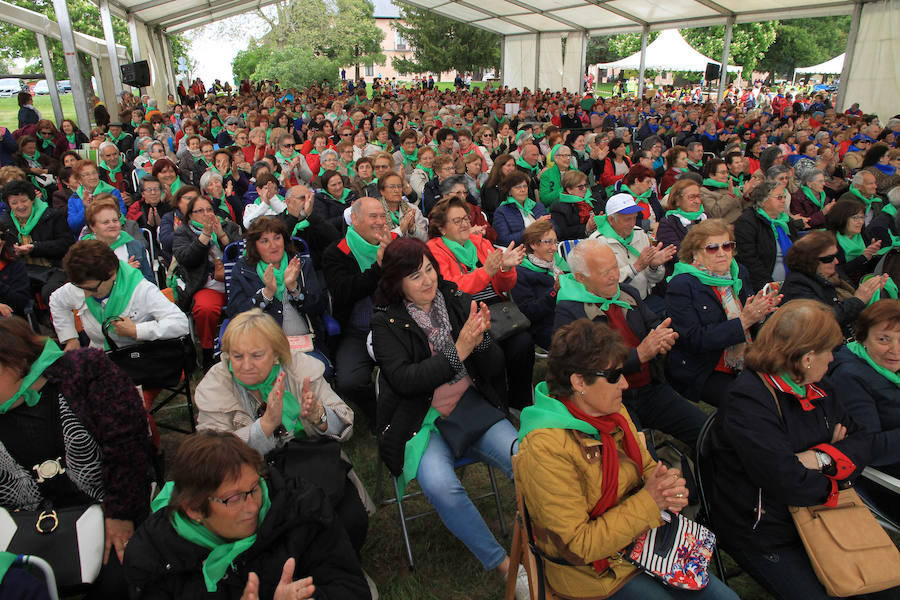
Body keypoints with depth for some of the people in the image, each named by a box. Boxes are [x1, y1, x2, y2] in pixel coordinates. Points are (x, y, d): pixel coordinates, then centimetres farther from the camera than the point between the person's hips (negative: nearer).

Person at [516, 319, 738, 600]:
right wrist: (649, 501, -24)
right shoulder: (544, 450, -29)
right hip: (593, 572, -7)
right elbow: (579, 547, -25)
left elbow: (647, 467, 10)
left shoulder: (613, 412, -3)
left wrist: (668, 488, -14)